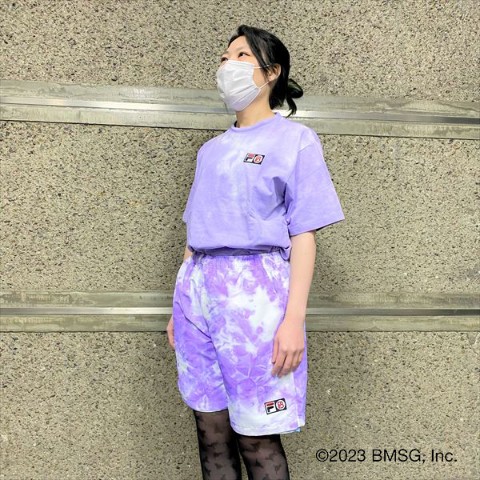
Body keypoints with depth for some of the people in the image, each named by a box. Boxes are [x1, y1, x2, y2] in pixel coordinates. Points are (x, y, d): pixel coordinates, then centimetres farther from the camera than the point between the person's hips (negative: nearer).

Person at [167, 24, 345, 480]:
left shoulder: (295, 139, 3)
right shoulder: (211, 148, 19)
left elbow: (303, 236, -5)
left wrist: (294, 318, -13)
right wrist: (180, 303, 17)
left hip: (254, 289, -5)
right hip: (196, 287, 6)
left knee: (255, 438, 1)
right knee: (210, 432, 10)